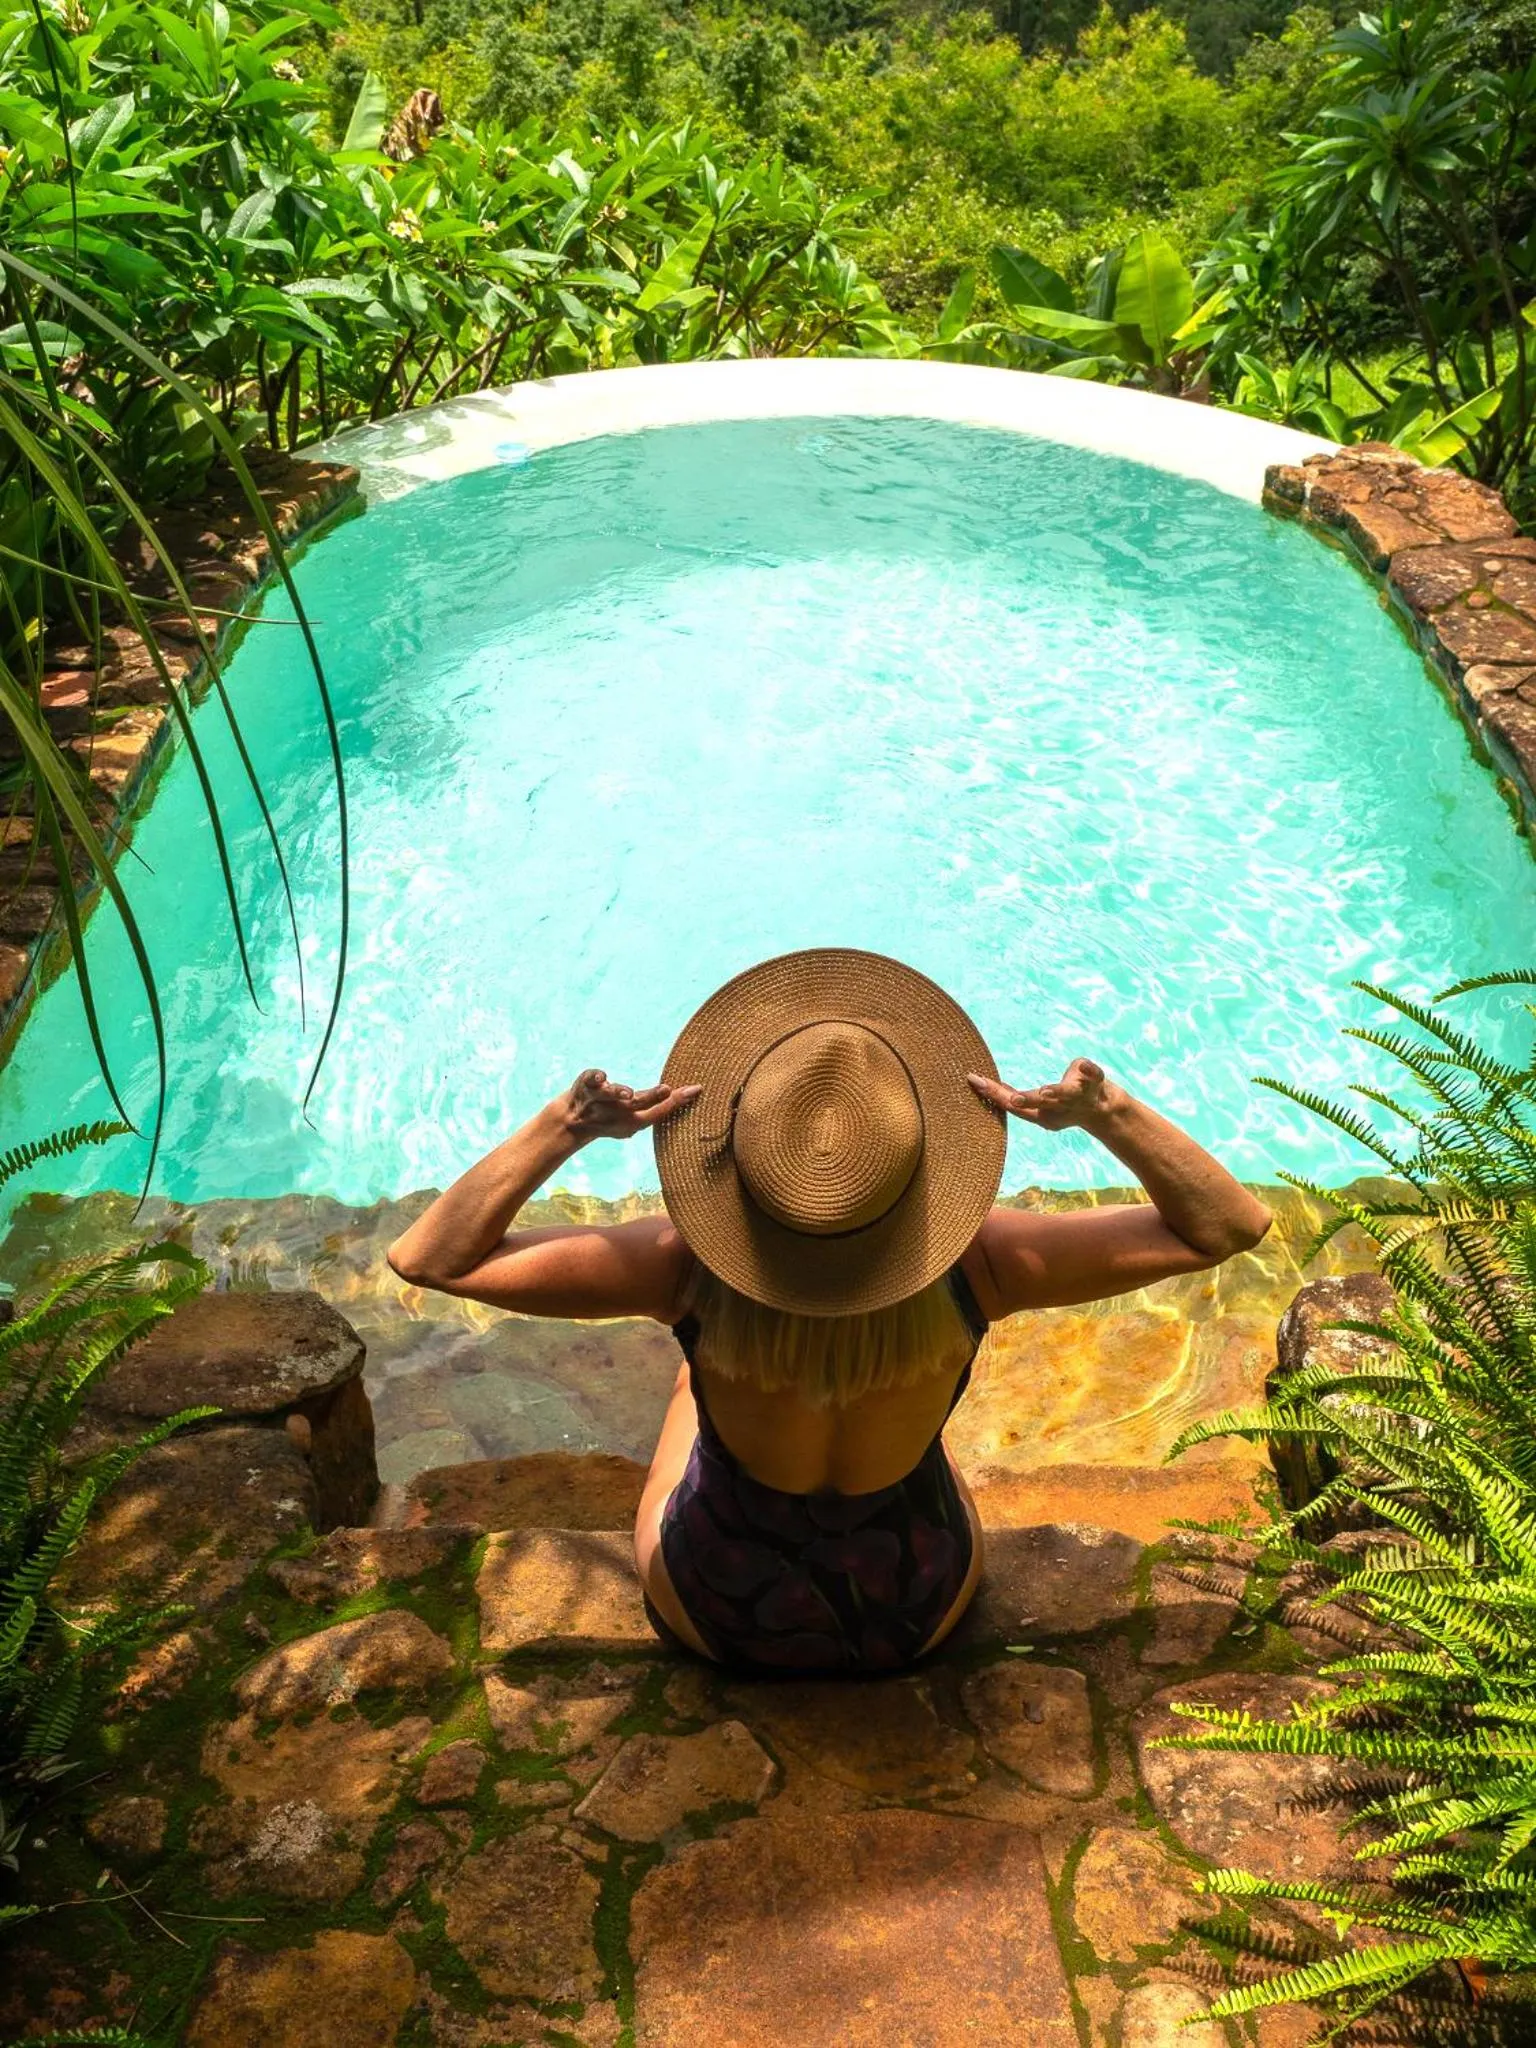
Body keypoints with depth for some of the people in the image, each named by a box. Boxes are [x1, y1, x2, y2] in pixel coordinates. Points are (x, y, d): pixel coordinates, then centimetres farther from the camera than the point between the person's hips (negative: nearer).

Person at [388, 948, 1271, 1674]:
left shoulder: (689, 1272, -33)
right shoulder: (969, 1268, -31)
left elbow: (427, 1257, -25)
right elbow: (1231, 1225, -21)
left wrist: (564, 1125, -33)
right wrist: (1106, 1110, -32)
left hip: (718, 1617, 0)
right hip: (917, 1614, 1)